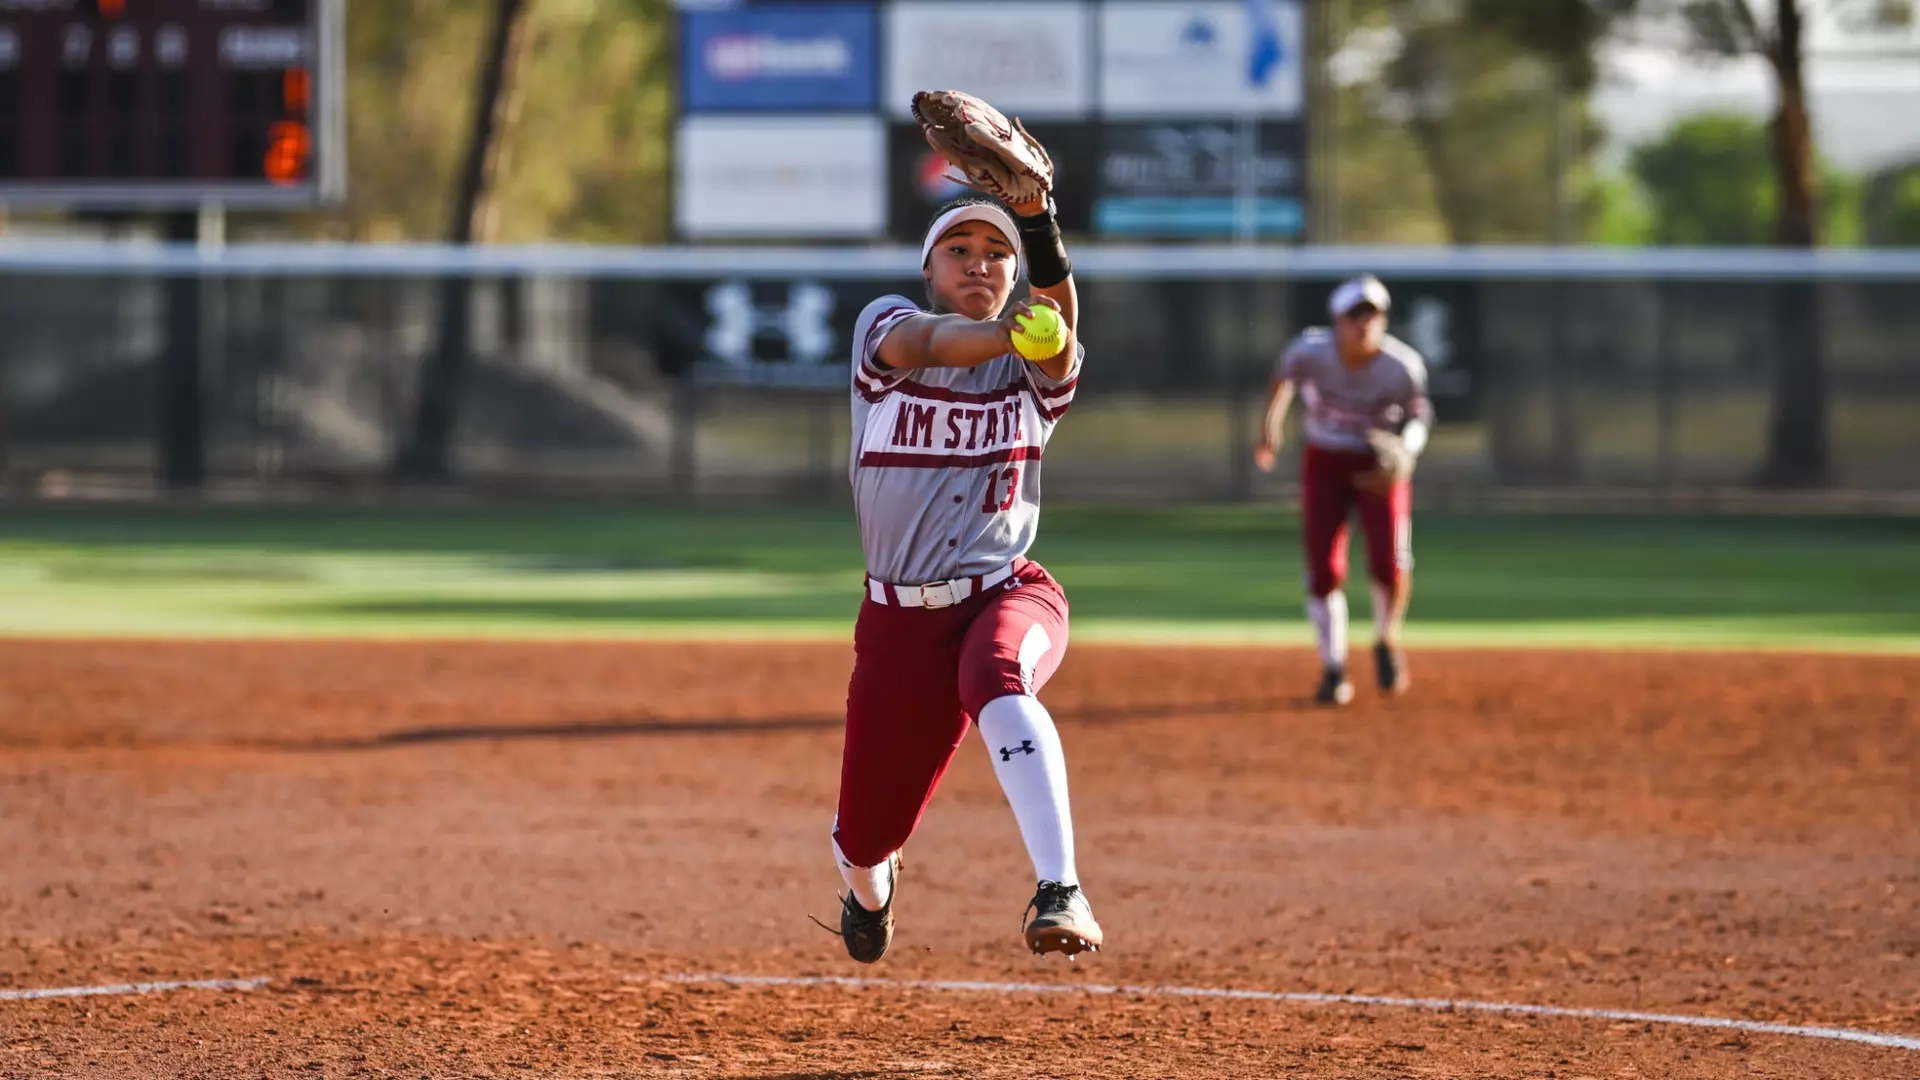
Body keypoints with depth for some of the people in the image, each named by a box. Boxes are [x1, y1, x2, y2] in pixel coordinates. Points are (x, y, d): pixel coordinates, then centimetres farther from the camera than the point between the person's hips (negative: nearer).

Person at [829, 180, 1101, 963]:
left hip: (1009, 596, -1)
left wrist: (1036, 216, -39)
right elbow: (925, 345, -23)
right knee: (867, 833, 6)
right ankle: (869, 885, 46)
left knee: (997, 675, -38)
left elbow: (1059, 329, -22)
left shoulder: (1036, 366, 3)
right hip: (900, 620, 2)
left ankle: (1060, 890, -47)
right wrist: (999, 334, -45)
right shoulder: (885, 326, 2)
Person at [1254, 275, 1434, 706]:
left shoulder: (1402, 366, -22)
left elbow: (1418, 415, -5)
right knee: (1324, 570, -6)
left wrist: (1404, 452, -23)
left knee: (1390, 565, -16)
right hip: (1325, 464, 1)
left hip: (1380, 464, -1)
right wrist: (1270, 426, 4)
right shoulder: (1311, 350, -21)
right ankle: (1333, 670, 11)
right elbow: (1285, 374, 2)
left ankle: (1387, 641, 16)